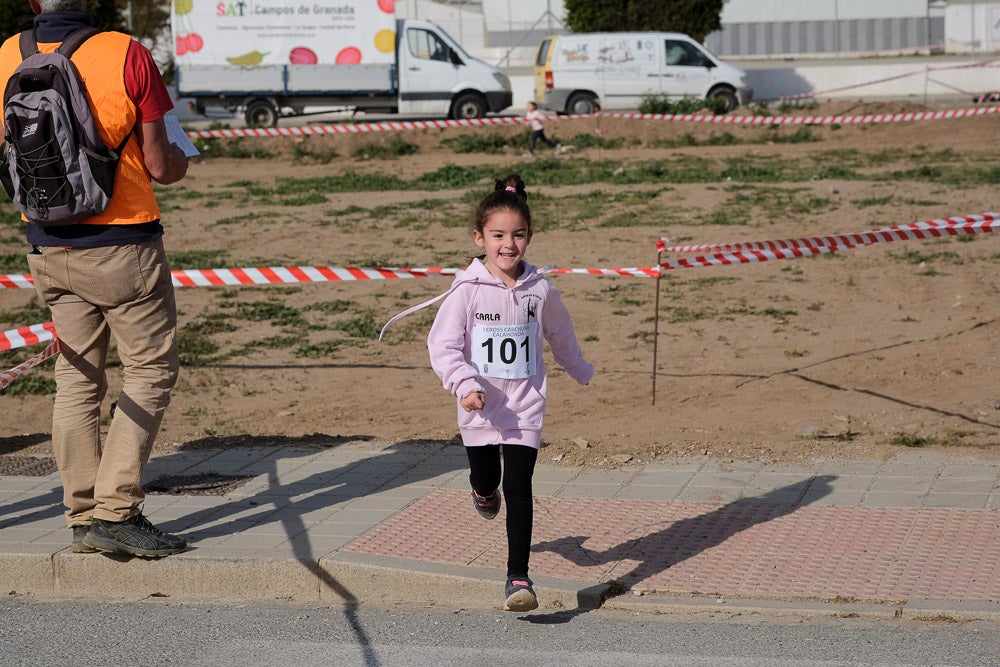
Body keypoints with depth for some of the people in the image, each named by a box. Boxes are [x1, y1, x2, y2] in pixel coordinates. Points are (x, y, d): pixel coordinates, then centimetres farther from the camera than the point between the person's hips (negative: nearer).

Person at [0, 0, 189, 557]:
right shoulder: (126, 55, -16)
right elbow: (160, 167, -12)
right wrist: (181, 161, 11)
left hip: (49, 247, 5)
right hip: (122, 246, -5)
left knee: (77, 377, 13)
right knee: (152, 370, 5)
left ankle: (84, 516, 16)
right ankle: (115, 511, -3)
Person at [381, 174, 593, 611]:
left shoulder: (540, 290, -2)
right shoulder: (467, 290, -11)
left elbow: (560, 336, 17)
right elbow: (442, 345, -13)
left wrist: (582, 373, 33)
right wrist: (464, 384, -29)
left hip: (525, 408, 0)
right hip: (480, 408, 0)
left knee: (518, 487, -9)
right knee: (485, 480, 17)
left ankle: (518, 577, -6)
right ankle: (484, 491, 57)